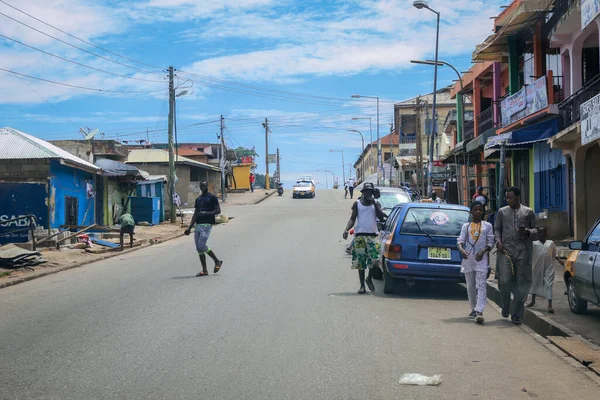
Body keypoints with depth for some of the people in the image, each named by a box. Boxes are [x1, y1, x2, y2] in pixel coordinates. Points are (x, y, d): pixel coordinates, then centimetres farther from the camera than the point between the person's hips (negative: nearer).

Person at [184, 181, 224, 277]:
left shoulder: (212, 197, -1)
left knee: (201, 246, -16)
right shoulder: (198, 199, 19)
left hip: (207, 225, -7)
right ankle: (204, 270, 8)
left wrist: (206, 213, -19)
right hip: (198, 225, 7)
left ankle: (217, 261, 3)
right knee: (199, 248, 3)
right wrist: (189, 227, 15)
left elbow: (218, 210, -7)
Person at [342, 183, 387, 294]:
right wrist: (346, 230, -11)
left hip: (372, 235, 0)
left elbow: (381, 217, -1)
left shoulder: (376, 204, 12)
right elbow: (352, 219, 6)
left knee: (374, 260, -13)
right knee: (360, 261, 0)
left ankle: (369, 278, 14)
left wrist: (374, 203, -7)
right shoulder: (357, 204, 9)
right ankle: (362, 285, 9)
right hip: (359, 235, 0)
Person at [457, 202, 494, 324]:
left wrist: (483, 251, -13)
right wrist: (461, 250, -17)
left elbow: (491, 242, 5)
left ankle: (479, 312, -24)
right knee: (470, 285, 9)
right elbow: (460, 240, 4)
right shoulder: (466, 226, 13)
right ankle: (474, 309, 22)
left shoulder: (487, 226, 9)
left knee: (481, 285, -14)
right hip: (468, 258, 3)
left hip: (481, 258, -3)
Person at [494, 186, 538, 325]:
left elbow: (536, 229, 13)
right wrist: (498, 241, -2)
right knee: (505, 280, -12)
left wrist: (527, 232, -9)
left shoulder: (528, 212, 10)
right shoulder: (502, 212, 13)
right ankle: (505, 307, 15)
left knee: (522, 283, 0)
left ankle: (517, 315, 8)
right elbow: (497, 229, 16)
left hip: (523, 252, 0)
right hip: (506, 250, 0)